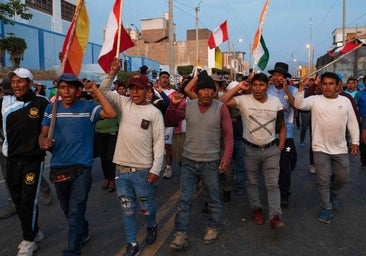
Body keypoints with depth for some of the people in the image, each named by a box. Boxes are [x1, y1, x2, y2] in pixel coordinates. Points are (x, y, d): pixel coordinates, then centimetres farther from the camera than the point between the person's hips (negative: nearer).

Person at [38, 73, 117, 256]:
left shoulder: (88, 107, -7)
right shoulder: (51, 108, 4)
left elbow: (112, 114, -23)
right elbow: (43, 134, 7)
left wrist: (96, 91, -20)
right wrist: (43, 142, -16)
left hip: (81, 167, -5)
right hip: (58, 167, 5)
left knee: (75, 213, -3)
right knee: (67, 210, 22)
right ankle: (83, 232, 48)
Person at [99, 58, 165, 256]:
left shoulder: (154, 112, -7)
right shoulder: (124, 103, 4)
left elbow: (159, 142, -8)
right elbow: (103, 92, 4)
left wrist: (156, 169, -13)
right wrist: (112, 73, -11)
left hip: (143, 170, -3)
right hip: (122, 169, 3)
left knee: (146, 207, 13)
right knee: (127, 209, 12)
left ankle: (151, 227, 45)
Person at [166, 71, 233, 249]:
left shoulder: (221, 108, -9)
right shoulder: (187, 106, -3)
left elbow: (228, 134, -5)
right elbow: (170, 121, 4)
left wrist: (226, 156, -12)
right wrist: (173, 105, -13)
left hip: (211, 162, -2)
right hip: (188, 161, 2)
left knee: (213, 200, 15)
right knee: (184, 200, 6)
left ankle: (212, 228, 36)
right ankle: (181, 233, 17)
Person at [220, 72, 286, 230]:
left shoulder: (276, 102, 0)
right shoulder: (243, 100, -9)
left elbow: (282, 126, 7)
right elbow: (221, 102, -22)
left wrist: (280, 147, 1)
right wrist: (238, 87, -17)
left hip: (271, 150, 1)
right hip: (251, 150, -1)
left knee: (273, 184, 0)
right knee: (252, 182, 13)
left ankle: (275, 216, 3)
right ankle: (256, 209, 32)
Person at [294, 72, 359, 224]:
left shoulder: (345, 101, 1)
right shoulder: (315, 100, -6)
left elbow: (352, 122, 6)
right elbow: (299, 104, -23)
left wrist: (355, 142, 3)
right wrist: (301, 88, -33)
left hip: (340, 148, 3)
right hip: (320, 148, -2)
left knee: (343, 177, 16)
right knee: (323, 180, 6)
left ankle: (332, 193, 46)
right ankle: (327, 207, 23)